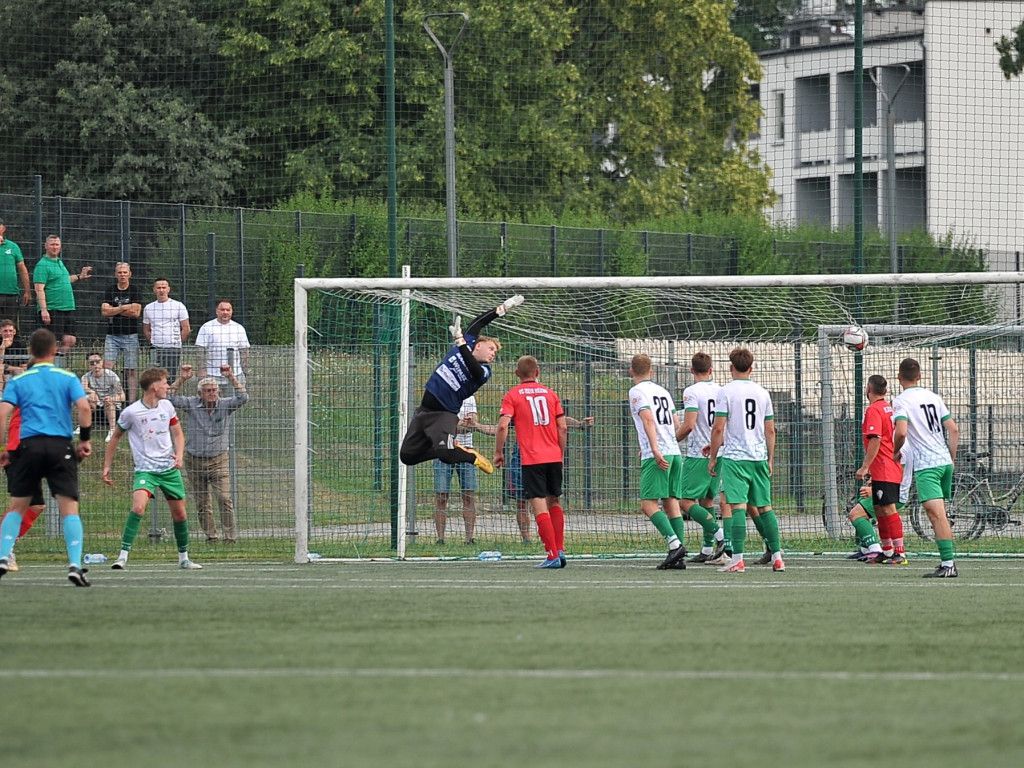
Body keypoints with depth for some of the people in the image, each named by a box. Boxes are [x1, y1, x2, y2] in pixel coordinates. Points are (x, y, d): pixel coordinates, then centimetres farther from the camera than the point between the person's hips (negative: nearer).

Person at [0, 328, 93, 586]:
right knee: (69, 508, -2)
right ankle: (75, 565, -13)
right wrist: (85, 439, 3)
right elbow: (84, 407, -6)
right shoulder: (67, 378, 8)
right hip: (61, 446, -1)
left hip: (28, 447, 1)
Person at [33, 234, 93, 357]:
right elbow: (39, 289, -16)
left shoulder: (59, 262, 18)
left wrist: (79, 277, 31)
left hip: (68, 309, 8)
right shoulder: (42, 265, -8)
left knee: (70, 340, 5)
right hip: (51, 310, -8)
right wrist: (43, 310, -25)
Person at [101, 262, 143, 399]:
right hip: (112, 335, 2)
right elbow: (104, 311, -2)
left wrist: (114, 310, -5)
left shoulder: (135, 291, 3)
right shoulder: (110, 291, 9)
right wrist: (124, 308, -9)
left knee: (130, 371, -1)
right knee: (107, 368, -10)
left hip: (130, 336, -2)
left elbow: (136, 312, -8)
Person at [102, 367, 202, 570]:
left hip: (170, 468, 5)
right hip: (145, 469, -5)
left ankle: (184, 558, 27)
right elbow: (116, 437, 4)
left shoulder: (167, 406, 3)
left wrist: (179, 454, -4)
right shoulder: (131, 412, -10)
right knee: (138, 506, -27)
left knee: (179, 513, 9)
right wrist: (107, 466, 6)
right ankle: (123, 556, -21)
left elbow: (178, 433, 15)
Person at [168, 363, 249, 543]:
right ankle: (210, 534, 15)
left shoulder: (225, 405, -2)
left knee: (224, 498, -12)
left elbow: (242, 398, -15)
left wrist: (231, 377, -22)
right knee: (202, 502, 6)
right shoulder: (192, 405, 0)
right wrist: (181, 379, -16)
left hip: (218, 460, -2)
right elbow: (171, 398, -7)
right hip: (194, 460, 2)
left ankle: (230, 534, -8)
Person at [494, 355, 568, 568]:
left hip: (531, 459, -4)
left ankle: (553, 555, -10)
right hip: (554, 456, 4)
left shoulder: (512, 395, 1)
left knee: (539, 507, -4)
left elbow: (503, 425, -11)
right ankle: (560, 551, 16)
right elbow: (562, 428, 8)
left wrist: (498, 452, 0)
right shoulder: (550, 394, 11)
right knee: (554, 503, 19)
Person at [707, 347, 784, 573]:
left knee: (737, 505, -9)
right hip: (759, 458, 4)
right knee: (764, 507, 10)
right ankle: (777, 557, 10)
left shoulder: (726, 392, -5)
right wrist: (770, 460, 20)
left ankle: (737, 559, -14)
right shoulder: (762, 393, 9)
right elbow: (770, 430, 11)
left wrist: (712, 457, 1)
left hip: (734, 457, -4)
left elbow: (718, 429, -8)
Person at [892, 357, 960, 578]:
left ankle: (948, 564, -22)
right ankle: (947, 562, 17)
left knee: (936, 515, -14)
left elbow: (901, 432, -20)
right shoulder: (933, 397, 14)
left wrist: (895, 452, -1)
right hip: (945, 461, 7)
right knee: (940, 515, 16)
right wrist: (951, 459, 19)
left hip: (926, 465, -7)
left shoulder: (901, 401, -6)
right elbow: (953, 429, 12)